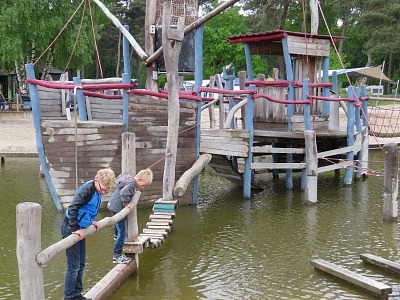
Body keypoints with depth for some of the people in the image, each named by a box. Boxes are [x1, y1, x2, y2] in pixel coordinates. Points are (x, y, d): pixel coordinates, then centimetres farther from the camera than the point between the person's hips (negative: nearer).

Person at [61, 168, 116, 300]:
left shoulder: (97, 190, 4)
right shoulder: (87, 189, -25)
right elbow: (72, 208, -30)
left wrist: (91, 221, 15)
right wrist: (75, 229, -29)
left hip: (80, 228, 9)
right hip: (70, 227, -9)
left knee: (81, 264, 16)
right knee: (73, 265, -4)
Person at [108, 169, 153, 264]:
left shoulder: (127, 177, 4)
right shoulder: (132, 184, -24)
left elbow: (118, 178, 24)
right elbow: (124, 193, -41)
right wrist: (126, 204, -28)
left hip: (112, 205, 10)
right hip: (117, 208, -10)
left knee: (118, 222, 38)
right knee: (122, 232, -9)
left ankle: (116, 235, 65)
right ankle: (117, 256, -8)